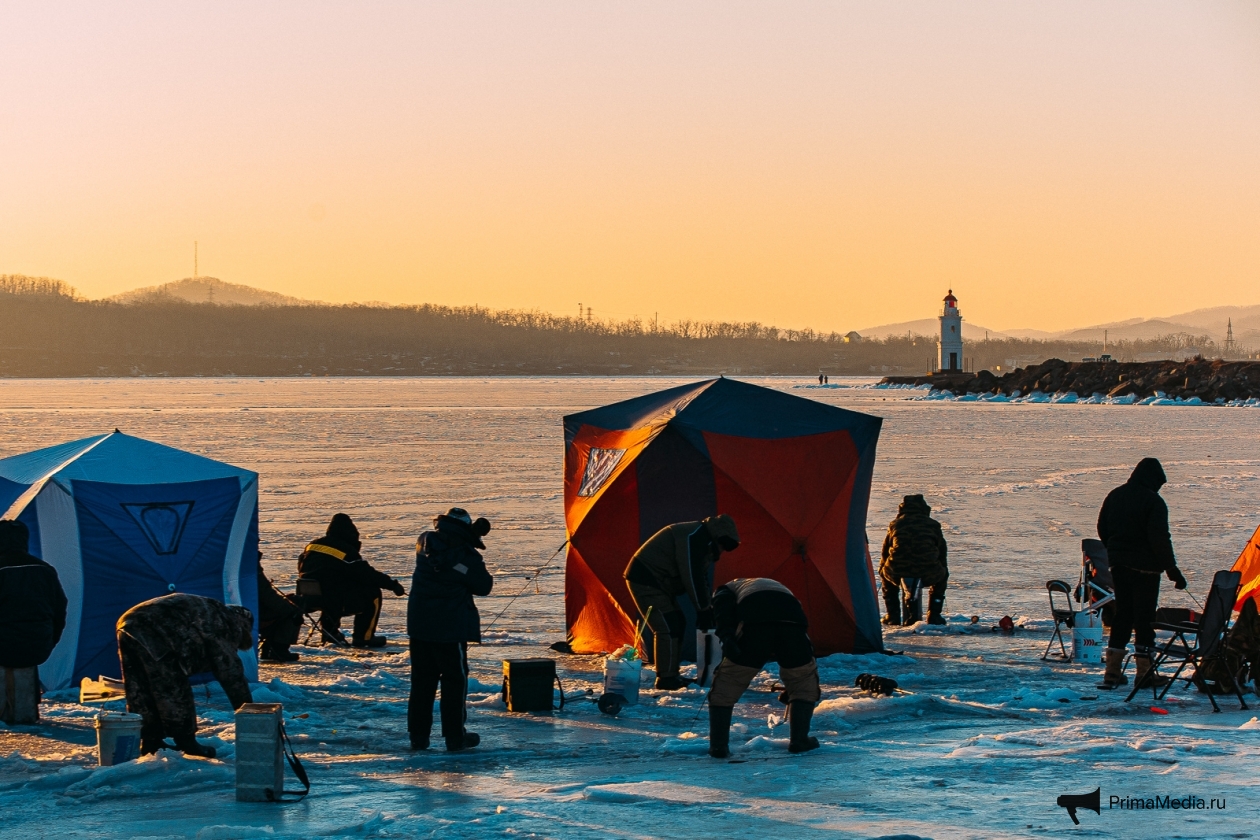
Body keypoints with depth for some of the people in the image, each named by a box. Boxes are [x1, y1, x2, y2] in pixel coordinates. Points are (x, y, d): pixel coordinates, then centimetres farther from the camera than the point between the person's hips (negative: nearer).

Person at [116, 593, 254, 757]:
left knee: (140, 694, 15)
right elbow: (231, 674, 5)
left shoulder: (208, 615, 34)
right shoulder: (221, 625, 7)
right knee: (173, 690, -1)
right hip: (154, 631, -10)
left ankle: (150, 742, 19)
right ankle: (186, 743, 4)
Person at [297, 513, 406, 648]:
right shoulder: (347, 551, -12)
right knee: (372, 593, 8)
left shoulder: (312, 546, 7)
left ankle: (329, 625, 31)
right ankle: (364, 637, 14)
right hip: (337, 603, -7)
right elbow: (368, 574, -8)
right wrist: (393, 585, 2)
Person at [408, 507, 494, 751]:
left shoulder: (425, 543, -2)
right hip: (451, 626, -5)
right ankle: (455, 736, 5)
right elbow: (484, 587, -4)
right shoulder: (467, 555, -14)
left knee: (422, 679, 13)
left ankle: (418, 734, 15)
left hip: (419, 623, 5)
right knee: (454, 680, 4)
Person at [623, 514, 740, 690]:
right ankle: (666, 679, -10)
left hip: (656, 583, 11)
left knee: (677, 624, 12)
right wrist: (704, 610, -17)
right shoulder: (693, 537, -20)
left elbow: (701, 580, 16)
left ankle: (670, 675, 16)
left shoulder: (703, 543, 13)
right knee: (668, 627, -13)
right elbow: (691, 577, -24)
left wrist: (708, 608, 6)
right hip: (645, 579, -11)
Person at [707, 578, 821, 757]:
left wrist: (726, 636, -7)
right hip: (793, 620, 3)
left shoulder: (728, 589, 37)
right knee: (804, 678, 27)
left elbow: (722, 608, 7)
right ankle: (799, 740, 20)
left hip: (754, 626, -3)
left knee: (726, 683, 14)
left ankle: (718, 746, 10)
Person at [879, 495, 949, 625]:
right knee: (942, 574, 33)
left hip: (897, 573, 1)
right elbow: (942, 552, 27)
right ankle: (934, 615, 25)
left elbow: (884, 554, 27)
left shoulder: (895, 524, 19)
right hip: (927, 575, -1)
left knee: (885, 573, 35)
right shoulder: (933, 525, 18)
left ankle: (893, 616, 28)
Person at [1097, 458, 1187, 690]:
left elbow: (1102, 529, 15)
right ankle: (1144, 674, 2)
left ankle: (1112, 673, 12)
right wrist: (1172, 570, -14)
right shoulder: (1153, 501, -14)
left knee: (1122, 615, 13)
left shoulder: (1115, 496, 8)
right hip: (1145, 566, -6)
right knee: (1144, 617, 0)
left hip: (1119, 564, 6)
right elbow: (1160, 539, -18)